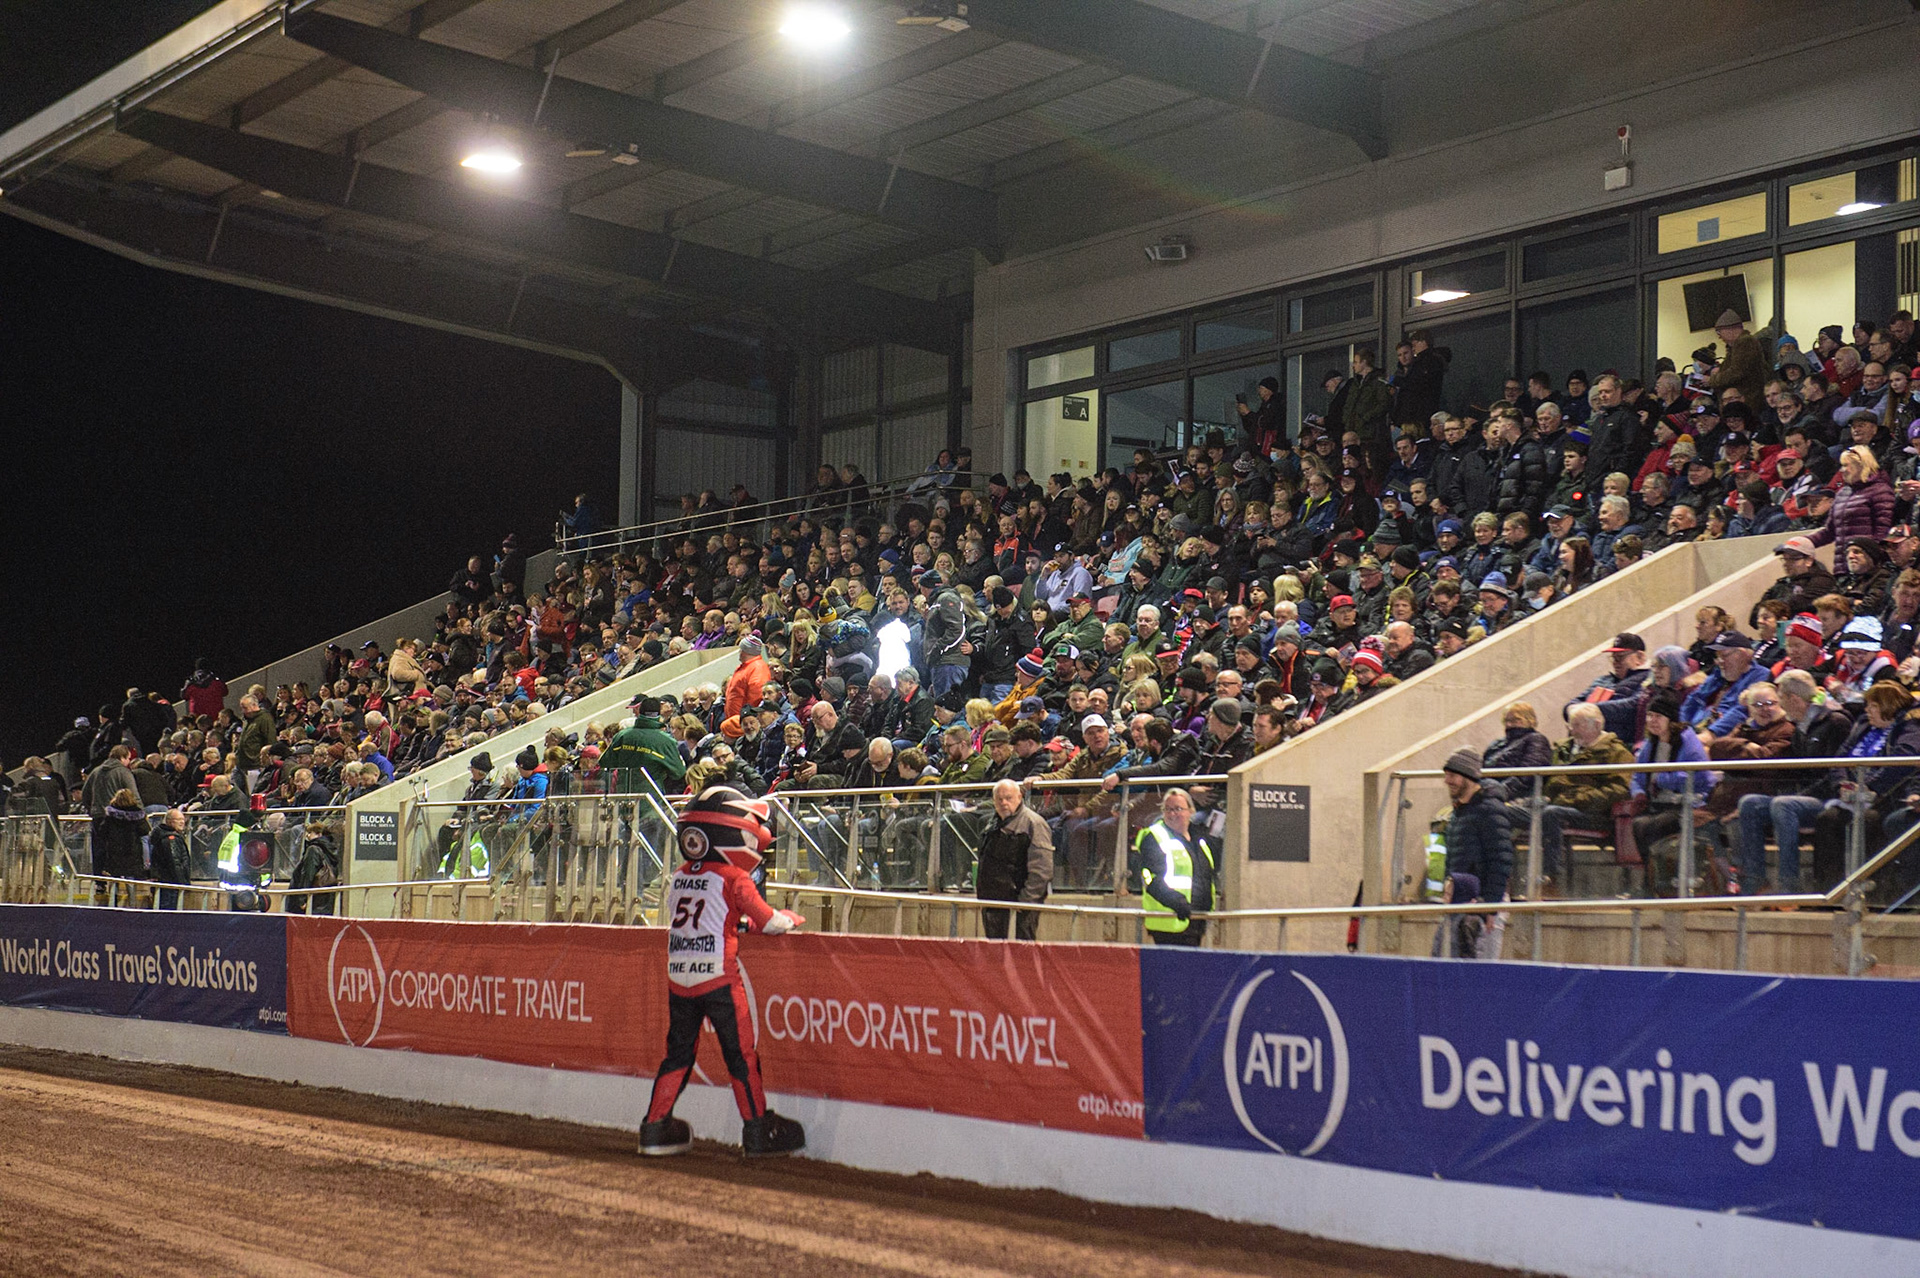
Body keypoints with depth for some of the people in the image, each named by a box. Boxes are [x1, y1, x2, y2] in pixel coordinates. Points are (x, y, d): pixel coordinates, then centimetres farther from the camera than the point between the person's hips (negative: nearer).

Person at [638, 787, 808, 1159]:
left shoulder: (679, 877, 9)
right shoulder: (733, 877, -9)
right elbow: (767, 921, -8)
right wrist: (791, 919, 12)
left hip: (678, 978, 6)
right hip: (718, 978, -6)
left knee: (678, 1052, 15)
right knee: (740, 1054, 3)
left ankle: (656, 1128, 16)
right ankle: (757, 1131, 8)